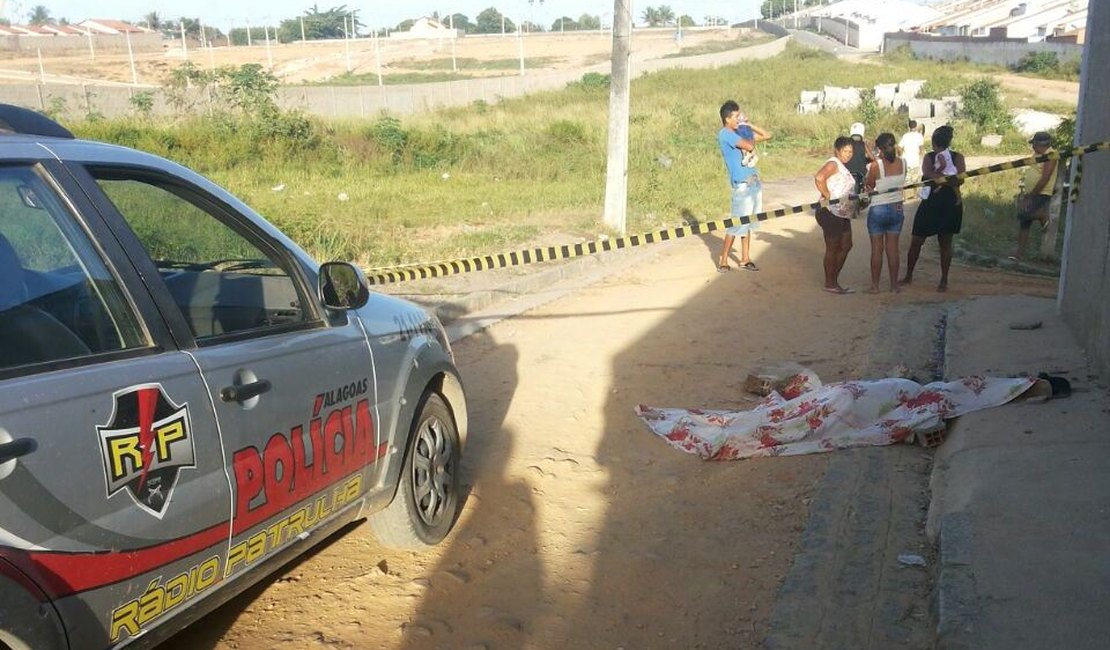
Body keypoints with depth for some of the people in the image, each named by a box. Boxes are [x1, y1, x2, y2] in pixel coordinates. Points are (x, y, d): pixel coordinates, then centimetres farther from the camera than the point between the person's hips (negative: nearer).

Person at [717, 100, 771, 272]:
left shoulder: (742, 132, 11)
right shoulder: (725, 134, -14)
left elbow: (767, 135, 17)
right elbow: (749, 146, -24)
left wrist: (750, 126, 8)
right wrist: (751, 139, -2)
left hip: (754, 182, 8)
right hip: (742, 185, -8)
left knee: (748, 223, 14)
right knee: (738, 224, -5)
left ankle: (745, 259, 22)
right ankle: (723, 261, 4)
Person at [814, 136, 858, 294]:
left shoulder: (842, 166, 18)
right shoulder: (833, 164, -13)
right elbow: (819, 178, -30)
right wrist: (828, 197, -24)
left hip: (842, 214, 10)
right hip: (830, 213, -10)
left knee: (846, 246, 13)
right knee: (832, 248, -2)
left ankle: (834, 280, 22)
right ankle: (830, 284, 7)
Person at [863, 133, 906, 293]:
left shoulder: (876, 165, -16)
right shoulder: (902, 163, -4)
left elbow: (868, 187, -6)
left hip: (878, 210, -4)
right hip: (897, 209, 4)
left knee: (877, 248, 5)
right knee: (893, 248, 11)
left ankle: (875, 286, 10)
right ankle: (894, 285, 16)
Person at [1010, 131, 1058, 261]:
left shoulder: (1050, 156, -13)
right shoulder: (1038, 155, 15)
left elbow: (1045, 179, -20)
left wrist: (1031, 195, -20)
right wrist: (1024, 192, 13)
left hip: (1041, 195, -9)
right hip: (1030, 194, 9)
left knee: (1024, 214, -27)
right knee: (1023, 223, 5)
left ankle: (1044, 216, 1)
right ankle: (1020, 252, 7)